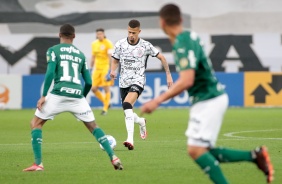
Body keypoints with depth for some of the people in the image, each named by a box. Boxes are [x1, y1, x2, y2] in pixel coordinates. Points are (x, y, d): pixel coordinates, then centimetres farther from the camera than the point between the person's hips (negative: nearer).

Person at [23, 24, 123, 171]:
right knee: (93, 126, 18)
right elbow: (88, 82, 17)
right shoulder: (80, 54, 20)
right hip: (77, 95, 3)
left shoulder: (53, 50, 7)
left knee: (36, 123, 11)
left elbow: (50, 73, -8)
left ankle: (38, 164, 0)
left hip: (59, 94, -3)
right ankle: (113, 158, 7)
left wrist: (43, 96, -6)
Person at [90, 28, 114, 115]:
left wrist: (110, 70, -24)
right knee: (94, 89, 1)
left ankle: (105, 108, 7)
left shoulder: (108, 43, -8)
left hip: (106, 68, -6)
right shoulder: (94, 44, 11)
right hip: (97, 68, 6)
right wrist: (91, 68, 18)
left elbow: (110, 57, -16)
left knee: (106, 88, -4)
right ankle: (106, 103, 20)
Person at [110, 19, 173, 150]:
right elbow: (115, 61, 13)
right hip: (123, 82, 4)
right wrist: (113, 71, -9)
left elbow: (161, 57, 6)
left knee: (127, 105, -30)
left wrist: (168, 74, 3)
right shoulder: (120, 45, 1)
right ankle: (141, 122, 46)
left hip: (138, 81, -4)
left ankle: (130, 139, -35)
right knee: (127, 113, 8)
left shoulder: (145, 46, -5)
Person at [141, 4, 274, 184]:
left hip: (208, 101, -9)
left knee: (196, 150, -12)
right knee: (203, 151, 11)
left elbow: (186, 81, -30)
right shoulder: (189, 36, 7)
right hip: (209, 99, 9)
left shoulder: (183, 45, -22)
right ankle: (255, 156, 10)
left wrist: (158, 100, -27)